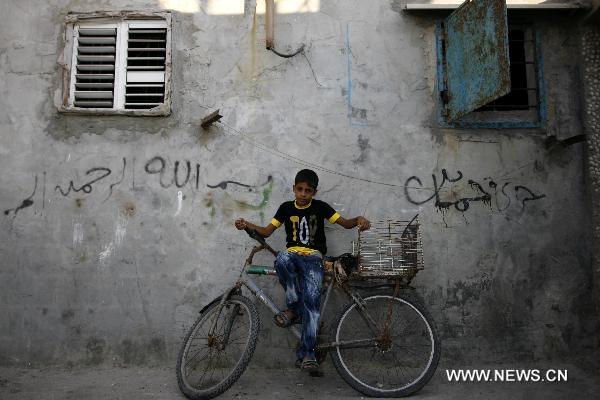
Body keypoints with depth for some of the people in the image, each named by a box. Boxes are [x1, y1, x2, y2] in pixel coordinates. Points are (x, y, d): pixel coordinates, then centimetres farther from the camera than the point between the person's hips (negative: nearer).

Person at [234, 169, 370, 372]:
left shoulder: (320, 207, 5)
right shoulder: (286, 207, 9)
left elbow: (345, 223, 2)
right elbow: (267, 231, 6)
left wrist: (358, 220, -20)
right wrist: (247, 225, -12)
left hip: (313, 256, -1)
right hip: (292, 254, 1)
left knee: (311, 298, -21)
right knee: (281, 259, -37)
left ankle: (306, 353, -14)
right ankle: (294, 307, -17)